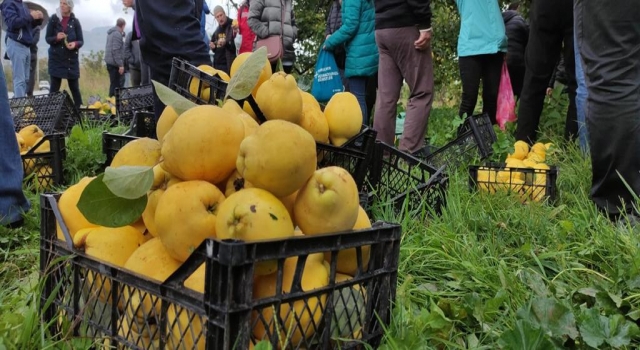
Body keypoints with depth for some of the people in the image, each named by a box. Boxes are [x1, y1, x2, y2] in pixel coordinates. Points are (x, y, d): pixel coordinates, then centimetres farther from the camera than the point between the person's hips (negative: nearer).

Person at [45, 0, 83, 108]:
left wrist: (75, 44, -20)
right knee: (54, 86, -1)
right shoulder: (53, 19, 1)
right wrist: (56, 38, -19)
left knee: (74, 87, 3)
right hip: (56, 58, 0)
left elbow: (81, 41, 2)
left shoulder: (75, 21, 2)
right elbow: (47, 38, 2)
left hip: (71, 59, 0)